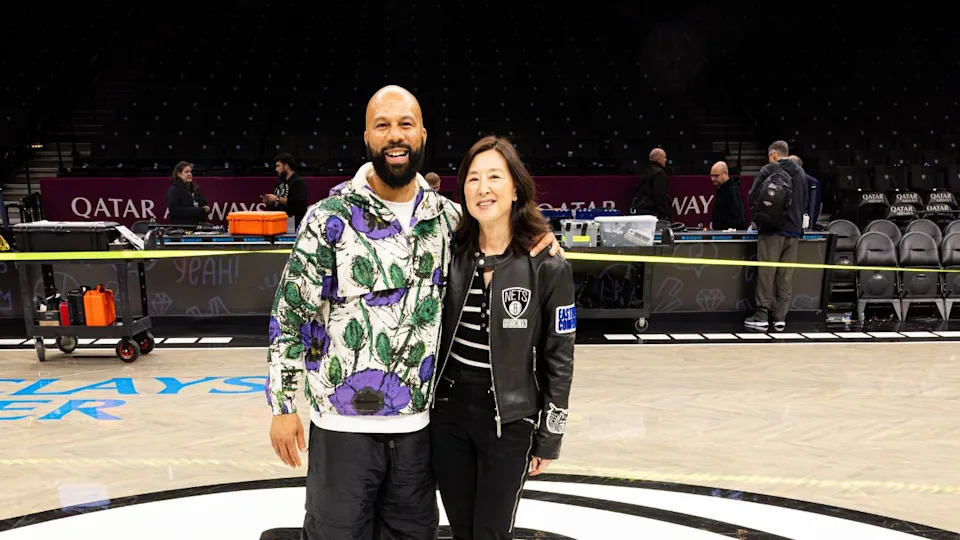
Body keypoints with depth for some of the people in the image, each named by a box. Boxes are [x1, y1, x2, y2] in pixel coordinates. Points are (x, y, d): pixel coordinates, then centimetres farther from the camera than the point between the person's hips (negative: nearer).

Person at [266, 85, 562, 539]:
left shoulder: (447, 217, 2)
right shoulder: (330, 217, -9)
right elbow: (289, 314, -5)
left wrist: (537, 236, -3)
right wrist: (282, 406, -5)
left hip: (417, 422, 4)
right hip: (344, 423, -3)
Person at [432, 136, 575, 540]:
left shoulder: (547, 267, -12)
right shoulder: (451, 253, -1)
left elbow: (558, 359, -7)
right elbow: (431, 333, 7)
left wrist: (549, 437, -4)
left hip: (509, 420, -3)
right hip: (448, 411, 4)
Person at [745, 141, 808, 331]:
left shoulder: (768, 170, -4)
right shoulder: (801, 173, 15)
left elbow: (753, 198, -5)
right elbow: (804, 203, 22)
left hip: (772, 230, -5)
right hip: (793, 230, 5)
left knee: (766, 273, -2)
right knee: (786, 276, 5)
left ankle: (762, 316, -1)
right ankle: (780, 317, 7)